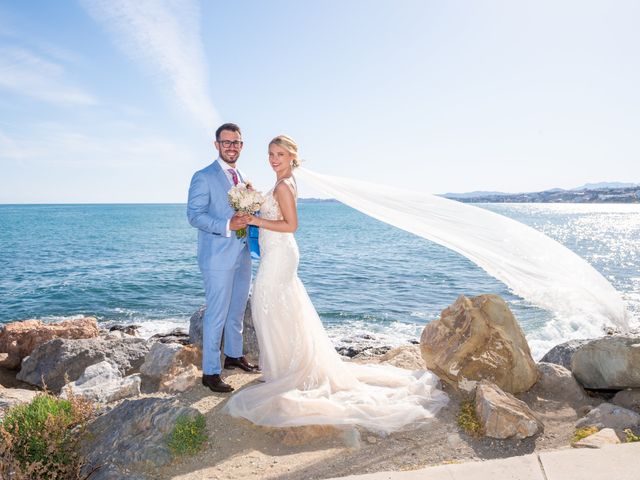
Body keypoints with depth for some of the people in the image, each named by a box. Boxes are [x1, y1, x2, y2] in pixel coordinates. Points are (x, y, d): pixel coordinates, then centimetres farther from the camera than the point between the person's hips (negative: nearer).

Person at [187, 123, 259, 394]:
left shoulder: (242, 178, 16)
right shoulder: (203, 177, -7)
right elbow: (194, 214, -16)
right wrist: (227, 226, -27)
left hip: (242, 255, 8)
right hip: (218, 257, -7)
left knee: (237, 310, 19)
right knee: (216, 315, -3)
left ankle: (234, 356, 36)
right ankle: (210, 372, 8)